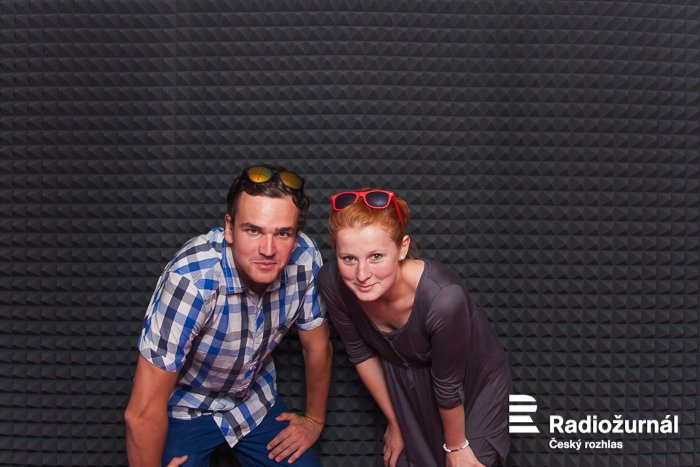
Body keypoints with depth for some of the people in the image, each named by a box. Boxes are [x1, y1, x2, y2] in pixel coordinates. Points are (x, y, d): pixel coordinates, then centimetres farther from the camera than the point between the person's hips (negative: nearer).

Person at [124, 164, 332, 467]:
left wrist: (315, 419, 6)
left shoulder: (304, 258, -23)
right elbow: (142, 412, -28)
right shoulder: (192, 280, -37)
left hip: (255, 399, 4)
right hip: (184, 408, -3)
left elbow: (317, 346, -5)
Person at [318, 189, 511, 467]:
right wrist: (395, 422, 3)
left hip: (473, 383, -3)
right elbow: (361, 353, -10)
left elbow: (448, 386, -23)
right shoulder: (332, 282, -27)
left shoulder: (443, 298, -40)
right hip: (404, 382, 4)